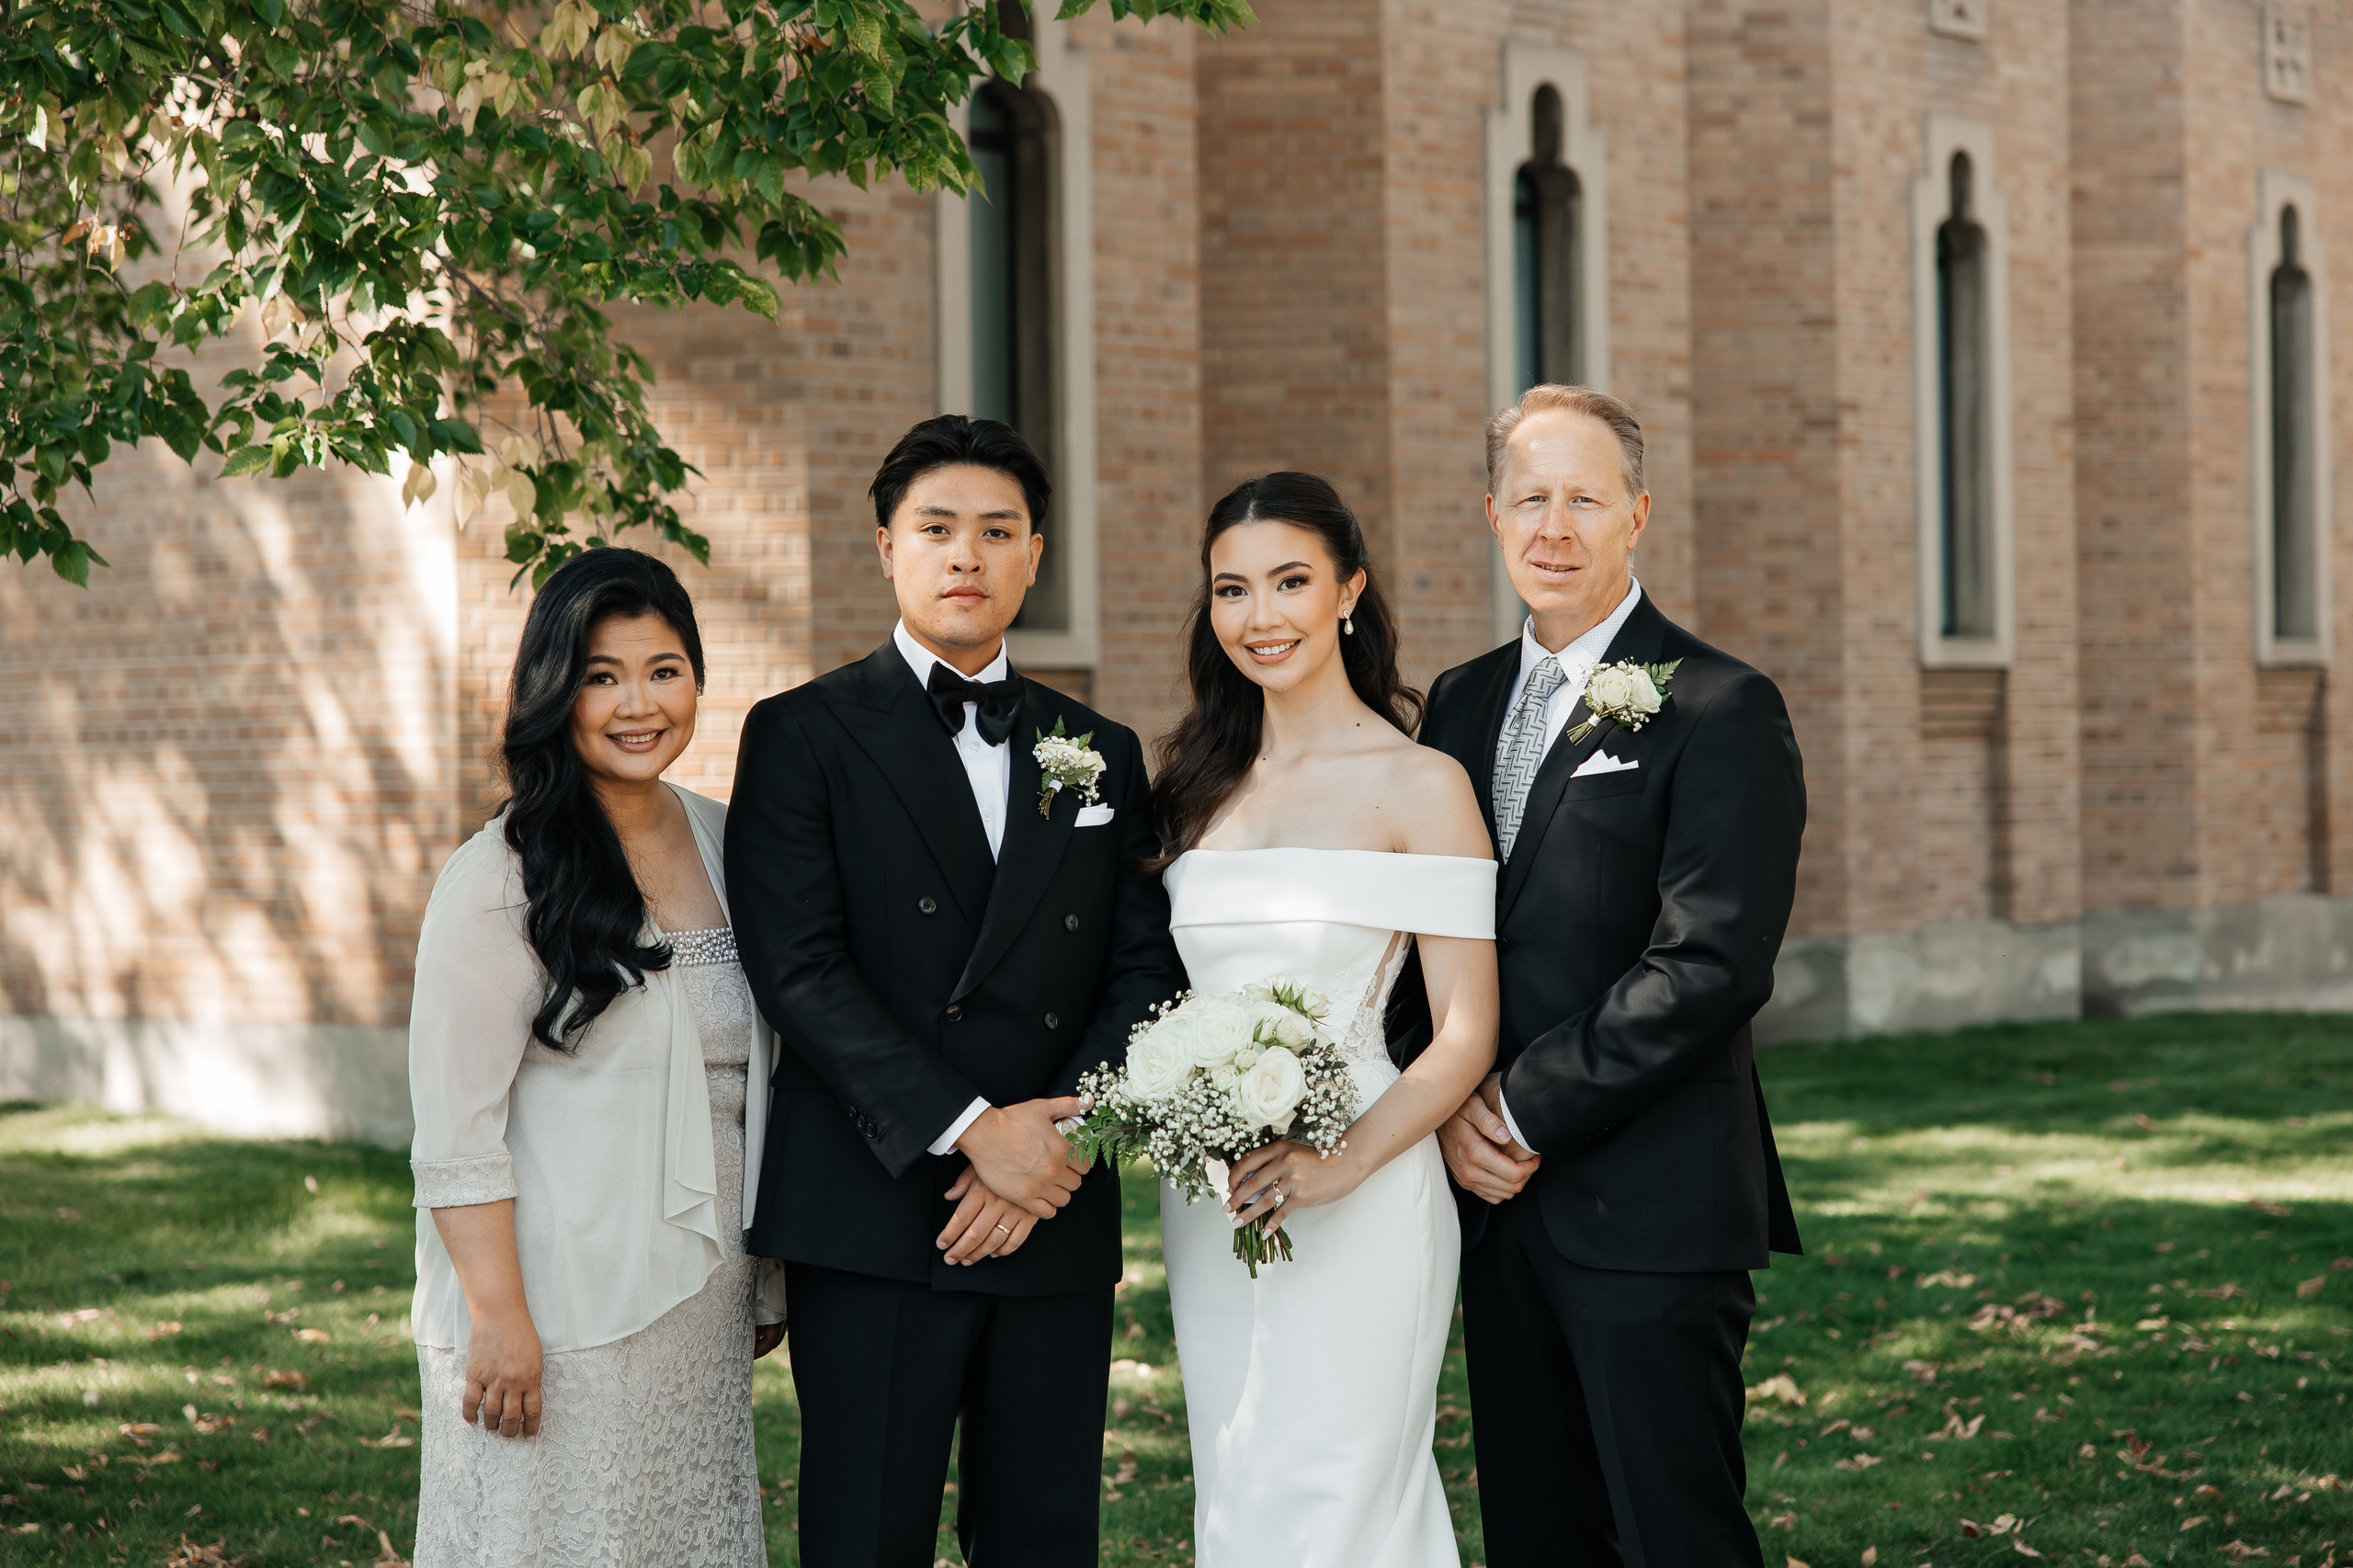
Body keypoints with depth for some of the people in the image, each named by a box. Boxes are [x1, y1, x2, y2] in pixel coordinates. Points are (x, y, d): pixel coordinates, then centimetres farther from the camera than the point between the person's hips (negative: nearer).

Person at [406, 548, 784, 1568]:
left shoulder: (723, 844, 7)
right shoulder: (503, 880, -12)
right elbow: (455, 1129, -14)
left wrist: (765, 1279, 14)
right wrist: (499, 1321, -18)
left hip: (704, 1299, 6)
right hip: (560, 1299, -6)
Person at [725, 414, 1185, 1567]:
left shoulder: (1101, 756, 15)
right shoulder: (802, 736, 2)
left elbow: (1146, 972, 8)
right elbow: (799, 969, -9)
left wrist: (1064, 1139, -9)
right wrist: (971, 1128, -15)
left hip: (1057, 1226, 4)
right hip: (873, 1222, -4)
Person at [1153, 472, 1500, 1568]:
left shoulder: (1420, 784, -6)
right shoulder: (1200, 780, 11)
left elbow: (1464, 1037, -9)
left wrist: (1339, 1165, -21)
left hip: (1357, 1206, -6)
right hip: (1209, 1209, 6)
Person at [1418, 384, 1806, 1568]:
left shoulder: (1718, 711, -7)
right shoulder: (1462, 703, 14)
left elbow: (1713, 964, -16)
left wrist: (1529, 1113, -14)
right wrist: (1449, 1112, -3)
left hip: (1650, 1212, -6)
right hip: (1500, 1202, 7)